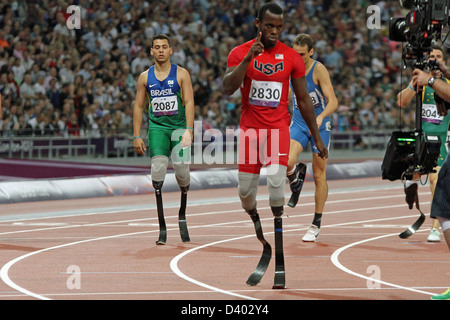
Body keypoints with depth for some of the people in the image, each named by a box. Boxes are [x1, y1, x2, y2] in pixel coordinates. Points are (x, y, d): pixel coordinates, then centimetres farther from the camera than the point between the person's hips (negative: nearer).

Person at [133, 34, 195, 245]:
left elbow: (189, 102, -3)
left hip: (179, 126, -1)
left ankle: (182, 213, 20)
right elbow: (139, 106, 13)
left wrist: (189, 129, -14)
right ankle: (162, 227, -17)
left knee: (181, 168, -11)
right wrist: (136, 136, 6)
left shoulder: (181, 74, 3)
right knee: (158, 166, -18)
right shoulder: (145, 77, 10)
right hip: (157, 127, 1)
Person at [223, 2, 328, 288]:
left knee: (276, 181, -20)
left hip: (278, 127, -1)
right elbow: (228, 89, -17)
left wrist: (317, 137, 8)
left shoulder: (292, 57, -1)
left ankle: (280, 262, -17)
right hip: (250, 128, 1)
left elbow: (303, 99, 7)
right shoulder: (240, 53, -3)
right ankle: (257, 224, 40)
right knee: (245, 189, 5)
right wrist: (249, 58, -26)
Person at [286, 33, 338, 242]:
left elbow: (333, 101, -22)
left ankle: (316, 224, 15)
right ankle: (297, 181, 11)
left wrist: (320, 117, -40)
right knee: (287, 162, -25)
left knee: (319, 176, 4)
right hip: (298, 124, 3)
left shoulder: (318, 70, -16)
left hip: (320, 126, -3)